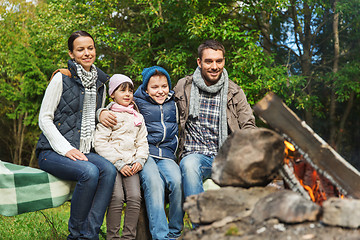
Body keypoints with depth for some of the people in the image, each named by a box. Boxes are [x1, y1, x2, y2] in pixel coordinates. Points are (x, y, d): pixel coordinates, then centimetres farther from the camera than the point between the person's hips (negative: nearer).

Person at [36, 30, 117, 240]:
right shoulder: (62, 79, -3)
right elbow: (44, 119, -5)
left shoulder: (100, 84, 14)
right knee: (89, 172, -33)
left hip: (84, 151, 5)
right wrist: (66, 149, -15)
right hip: (52, 152, -5)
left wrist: (93, 146, 4)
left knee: (108, 169, -27)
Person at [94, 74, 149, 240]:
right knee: (117, 198, -23)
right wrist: (119, 163, -12)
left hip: (131, 165, 4)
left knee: (135, 197, -17)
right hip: (111, 164, -4)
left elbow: (143, 142, 20)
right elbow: (100, 143, -5)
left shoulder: (138, 117, 20)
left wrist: (140, 160, 0)